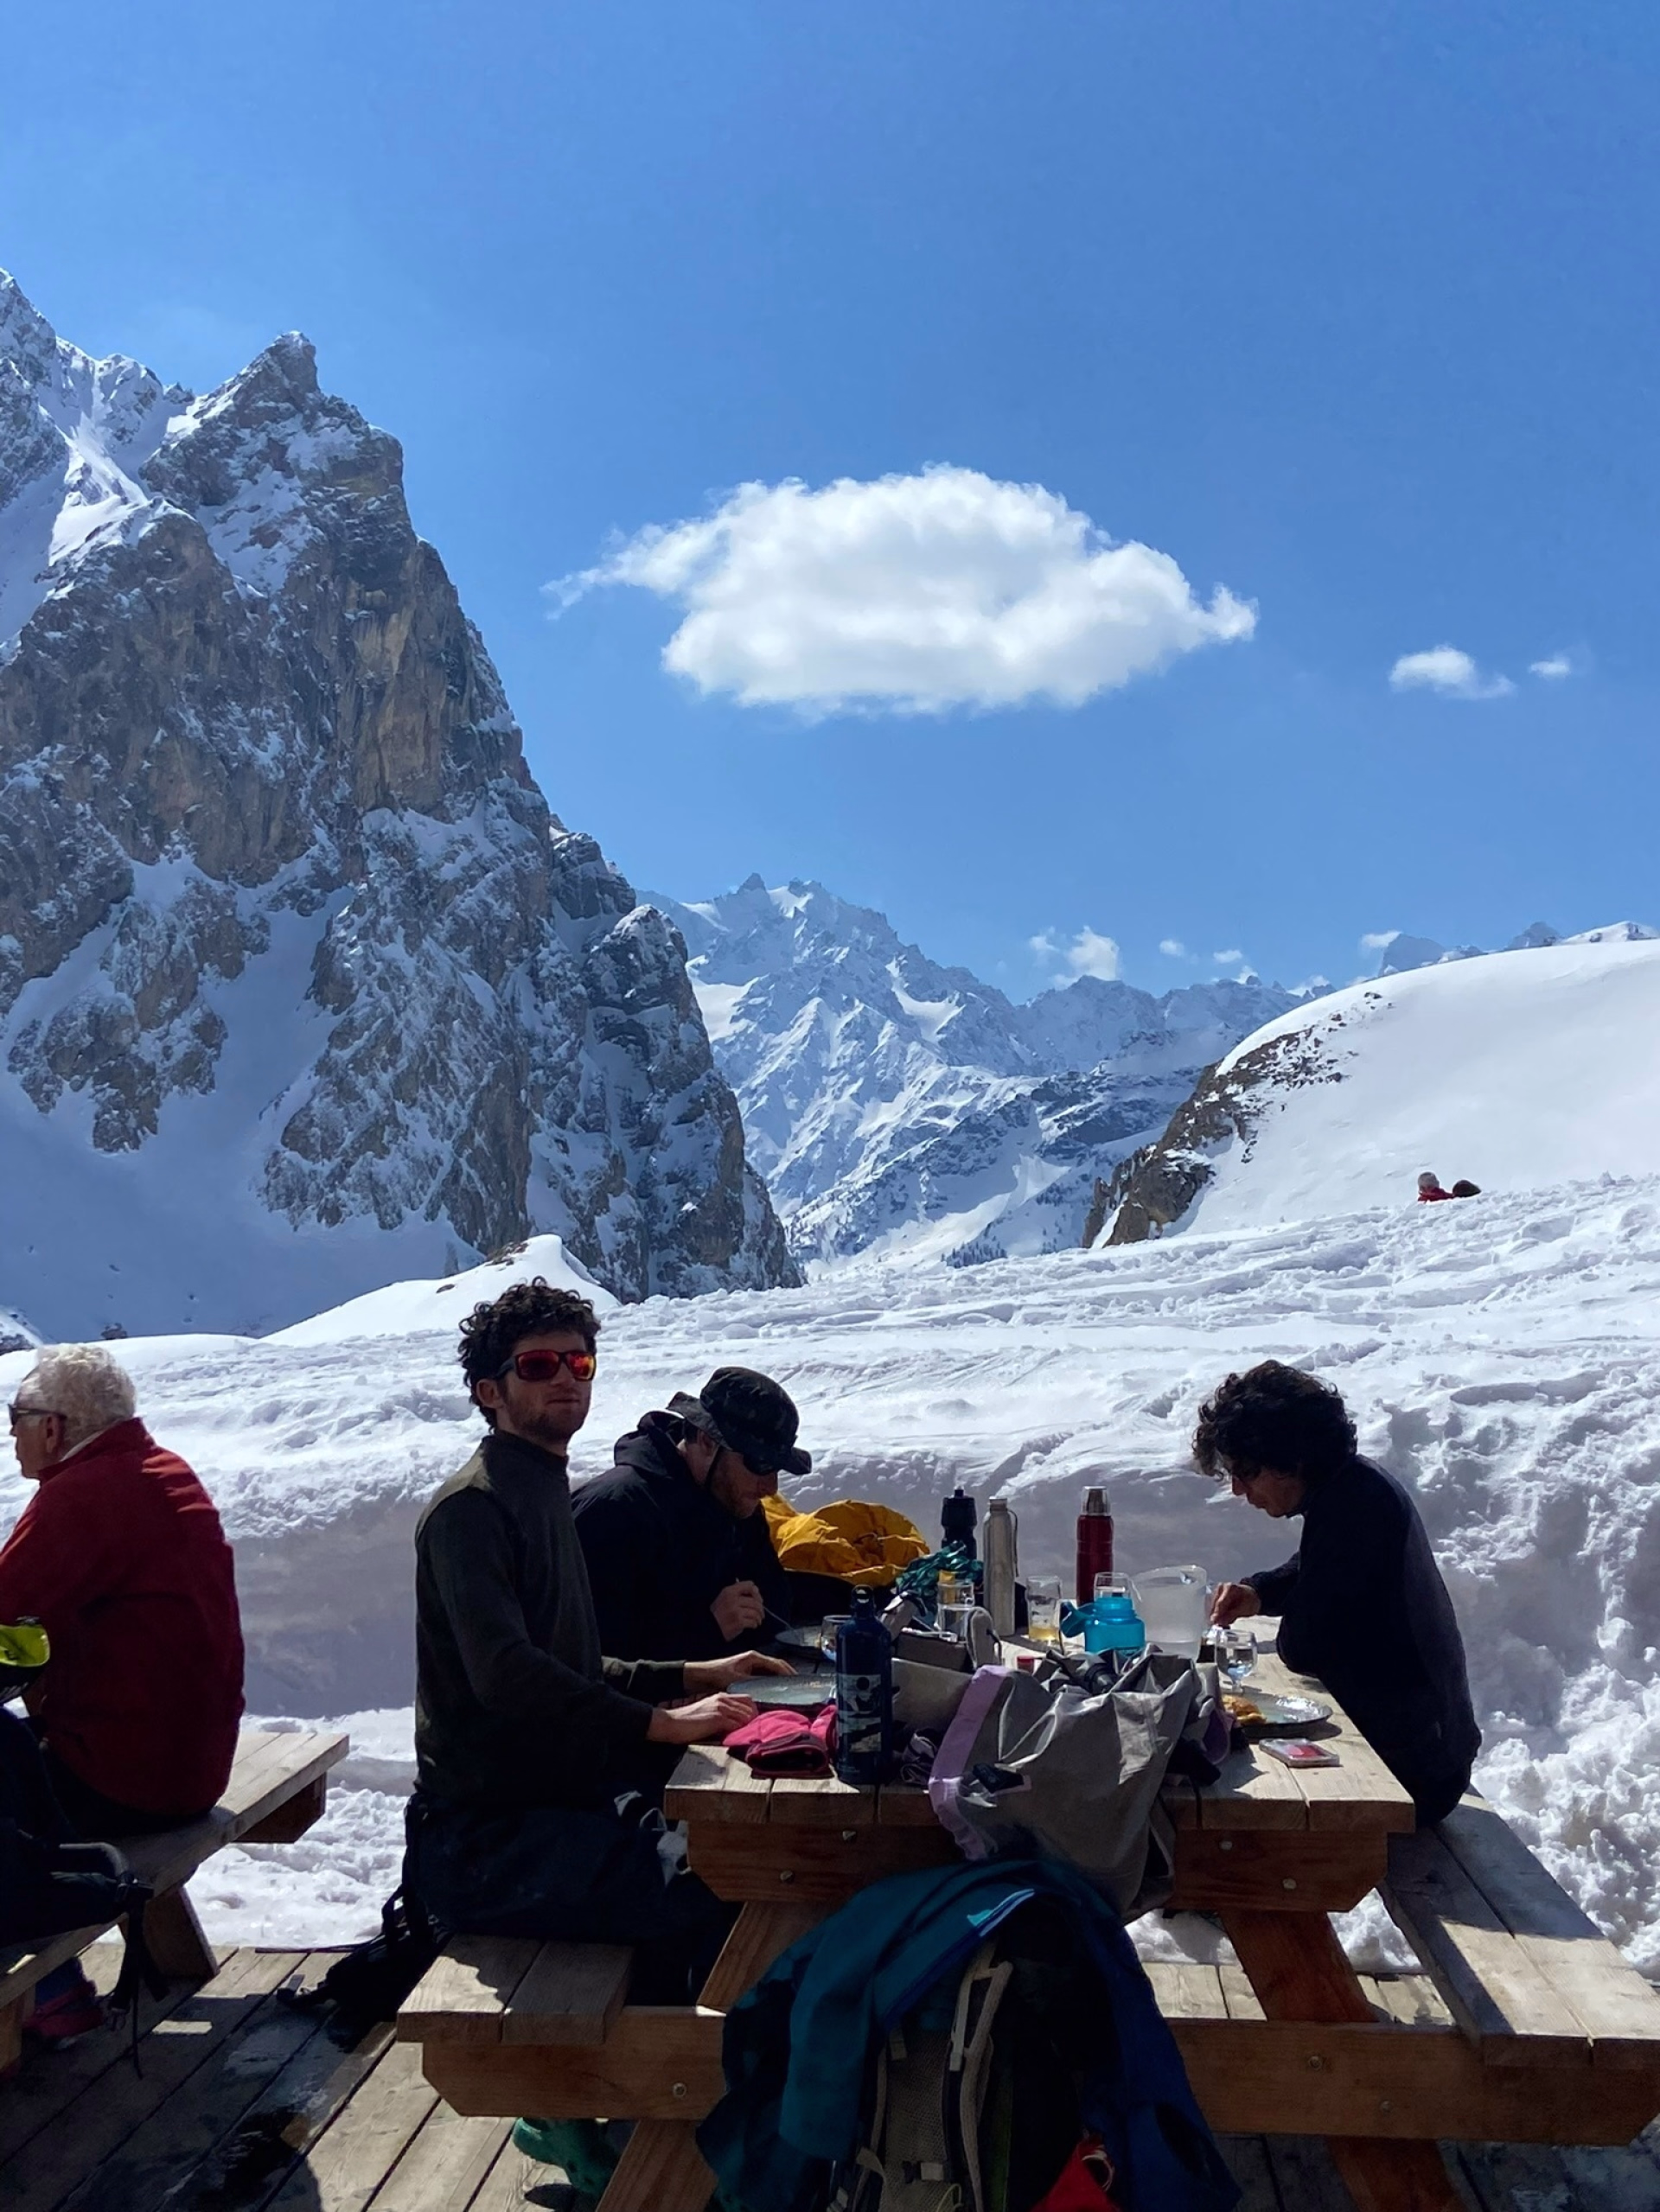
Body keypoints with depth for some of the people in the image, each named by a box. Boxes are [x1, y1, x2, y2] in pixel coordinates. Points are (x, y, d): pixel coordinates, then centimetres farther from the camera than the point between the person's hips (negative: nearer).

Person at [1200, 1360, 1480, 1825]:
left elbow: (1301, 1649, -25)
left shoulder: (1352, 1505, -26)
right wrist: (1259, 1592, 3)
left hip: (1411, 1767, -9)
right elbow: (1308, 1571, 22)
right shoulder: (1353, 1484, 3)